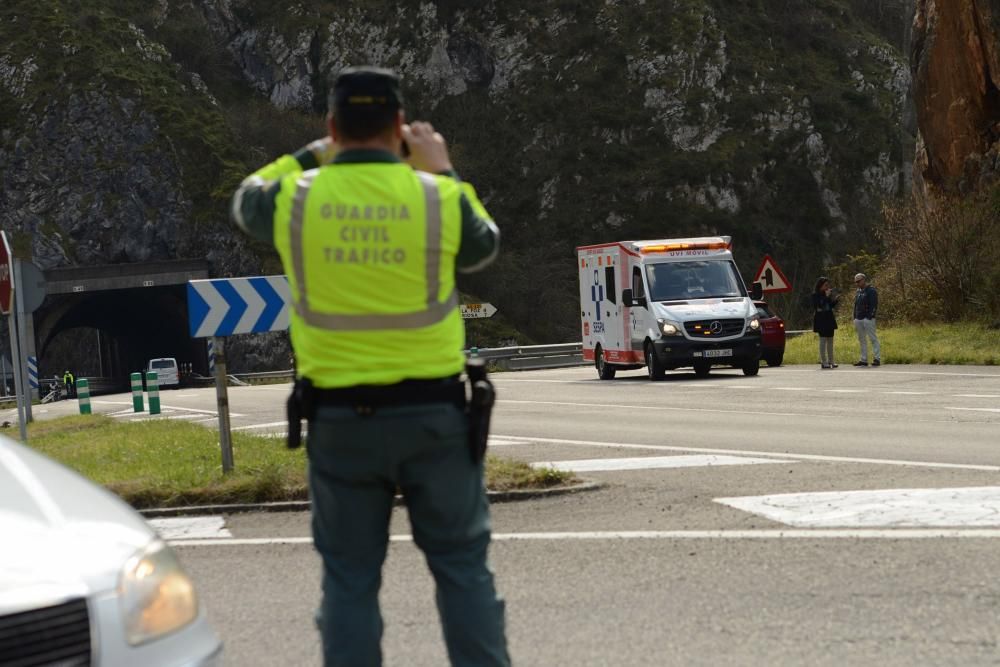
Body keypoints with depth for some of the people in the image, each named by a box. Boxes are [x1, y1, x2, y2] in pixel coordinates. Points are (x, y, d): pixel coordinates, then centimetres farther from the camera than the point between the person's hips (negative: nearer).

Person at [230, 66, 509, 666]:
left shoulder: (296, 199, -5)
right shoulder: (437, 197, -7)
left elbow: (248, 200, 19)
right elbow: (484, 247, 14)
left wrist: (318, 155, 27)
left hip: (339, 418, 1)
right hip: (431, 412, -1)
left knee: (350, 577, 8)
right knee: (462, 565, 10)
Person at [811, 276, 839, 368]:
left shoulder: (827, 293, 11)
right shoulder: (815, 295, -9)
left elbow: (831, 306, 16)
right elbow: (819, 305, -22)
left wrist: (835, 300, -1)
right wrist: (826, 296, -22)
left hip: (829, 319, 8)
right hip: (820, 319, -8)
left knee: (830, 340, 10)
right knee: (823, 339, -8)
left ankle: (831, 361, 16)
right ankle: (823, 362, -5)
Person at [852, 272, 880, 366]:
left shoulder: (871, 291, -5)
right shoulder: (858, 292, 19)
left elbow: (874, 306, -11)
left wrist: (870, 316, -18)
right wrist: (855, 318, 13)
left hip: (868, 319, -8)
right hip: (859, 319, 8)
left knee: (873, 338, -7)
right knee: (862, 340, 9)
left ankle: (877, 358, -6)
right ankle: (864, 359, 13)